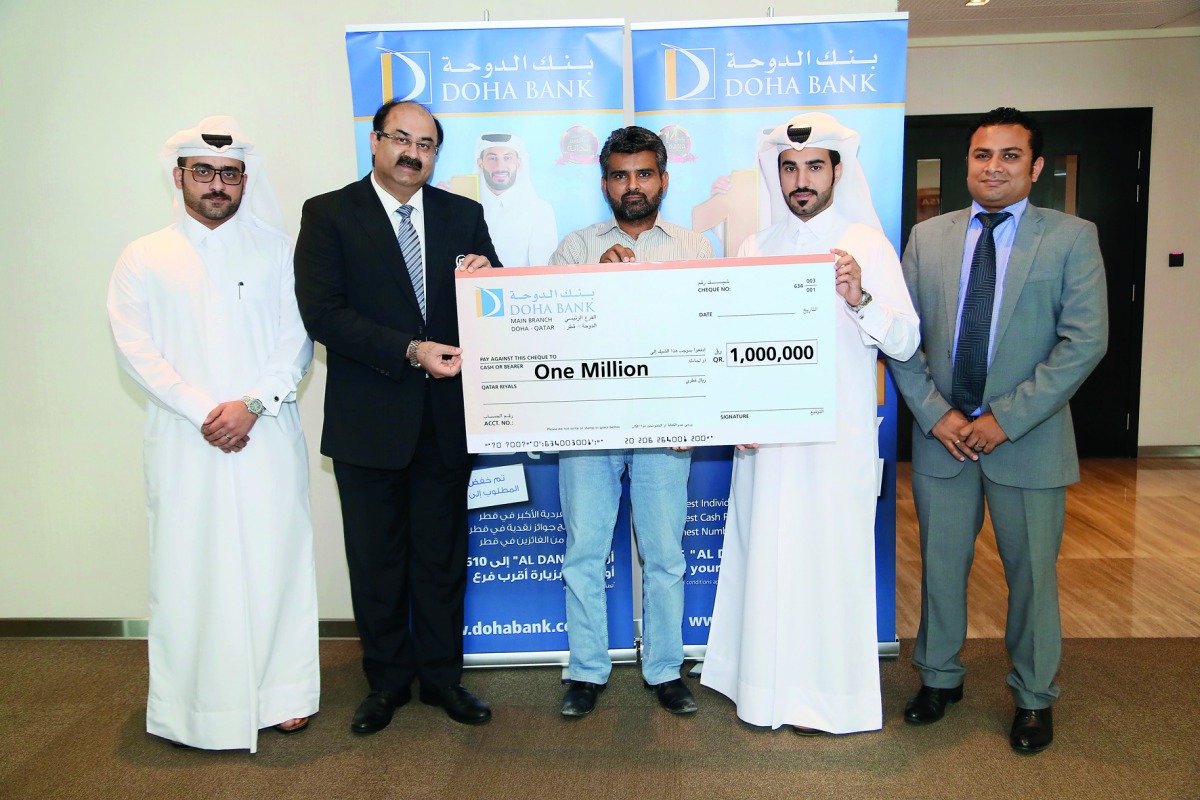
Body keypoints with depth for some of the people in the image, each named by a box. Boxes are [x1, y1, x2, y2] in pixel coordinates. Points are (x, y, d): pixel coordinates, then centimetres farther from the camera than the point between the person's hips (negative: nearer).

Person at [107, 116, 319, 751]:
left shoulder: (275, 247, 8)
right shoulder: (143, 258, 8)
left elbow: (297, 340, 1)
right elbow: (136, 350, -1)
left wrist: (252, 405, -12)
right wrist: (204, 412, -11)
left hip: (268, 436, 0)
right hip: (185, 440, 0)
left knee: (275, 559, 4)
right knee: (190, 564, 3)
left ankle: (284, 692, 17)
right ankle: (197, 704, 16)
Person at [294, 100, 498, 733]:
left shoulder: (462, 215, 9)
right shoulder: (329, 215, -1)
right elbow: (321, 313, -12)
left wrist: (485, 277, -12)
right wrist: (410, 352, -19)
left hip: (446, 416, 3)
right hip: (369, 420, -2)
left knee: (443, 556, 12)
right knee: (376, 561, 11)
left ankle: (441, 675, 29)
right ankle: (387, 681, 28)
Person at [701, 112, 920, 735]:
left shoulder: (867, 244, 1)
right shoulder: (755, 250, 10)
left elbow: (904, 342, -5)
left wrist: (859, 298, -22)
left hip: (839, 432, -3)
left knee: (831, 555, 0)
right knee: (767, 552, 8)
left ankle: (831, 694, 16)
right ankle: (770, 684, 24)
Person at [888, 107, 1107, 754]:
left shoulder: (1072, 238, -2)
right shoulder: (927, 237, 6)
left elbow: (1084, 341, -10)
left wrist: (1006, 418, -15)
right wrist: (935, 412, -9)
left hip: (1028, 440, -2)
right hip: (941, 436, 2)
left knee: (1032, 574, 10)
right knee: (940, 567, 13)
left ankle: (1033, 697, 30)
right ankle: (939, 678, 33)